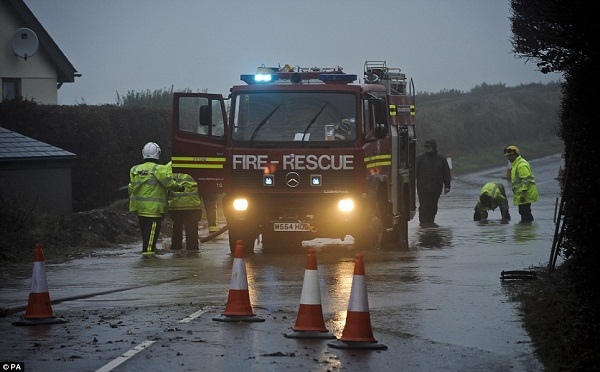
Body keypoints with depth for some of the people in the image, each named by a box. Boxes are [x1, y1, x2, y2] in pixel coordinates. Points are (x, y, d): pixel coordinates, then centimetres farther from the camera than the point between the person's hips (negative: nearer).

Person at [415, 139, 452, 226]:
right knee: (424, 206, -8)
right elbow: (415, 172, 3)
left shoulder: (441, 159, 10)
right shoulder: (420, 158, 4)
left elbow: (446, 173, 14)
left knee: (433, 206, 7)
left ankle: (431, 221, 16)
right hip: (423, 188, -2)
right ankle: (423, 221, -7)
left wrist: (447, 186, 8)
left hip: (436, 188, 2)